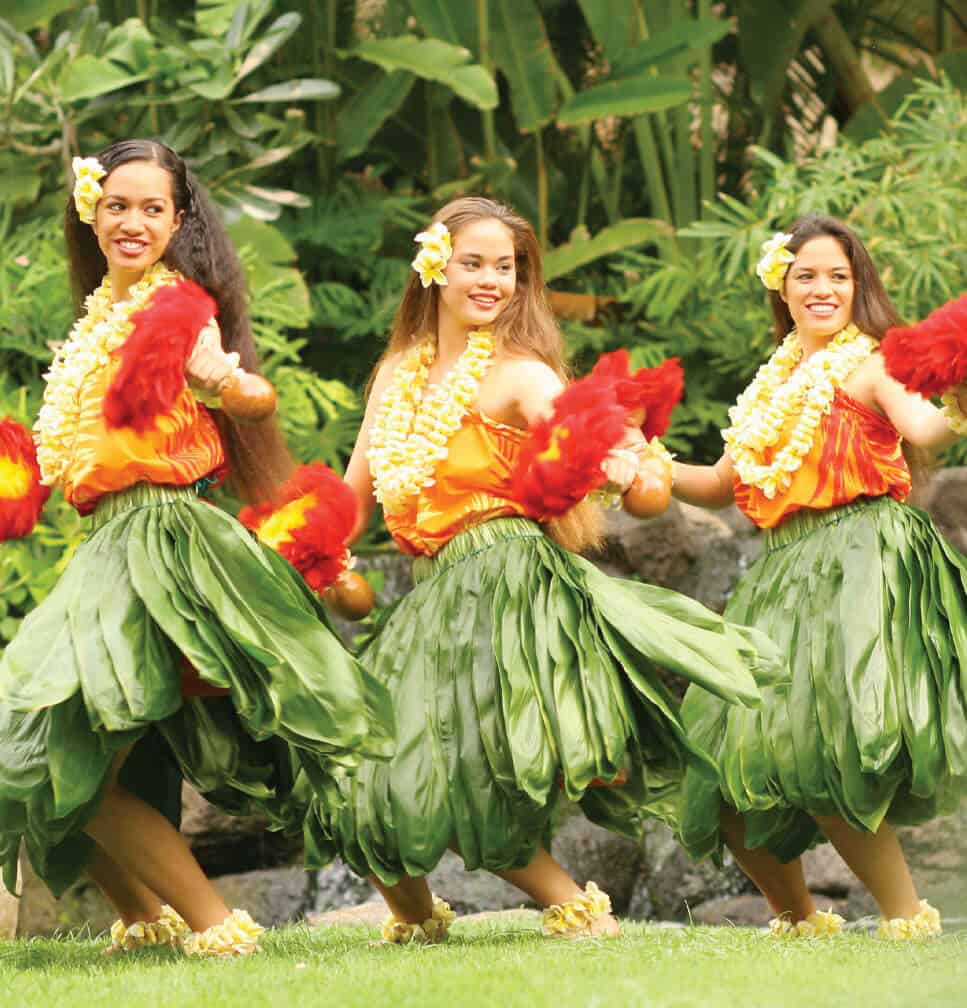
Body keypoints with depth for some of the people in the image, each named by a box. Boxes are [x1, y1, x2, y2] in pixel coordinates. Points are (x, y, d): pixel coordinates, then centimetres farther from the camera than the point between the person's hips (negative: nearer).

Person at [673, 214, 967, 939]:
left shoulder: (870, 364, -1)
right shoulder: (777, 386, 20)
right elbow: (724, 486, 26)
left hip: (863, 565, -8)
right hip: (787, 574, 8)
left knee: (820, 753, -23)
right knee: (731, 761, 5)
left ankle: (907, 913, -13)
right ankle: (797, 916, 23)